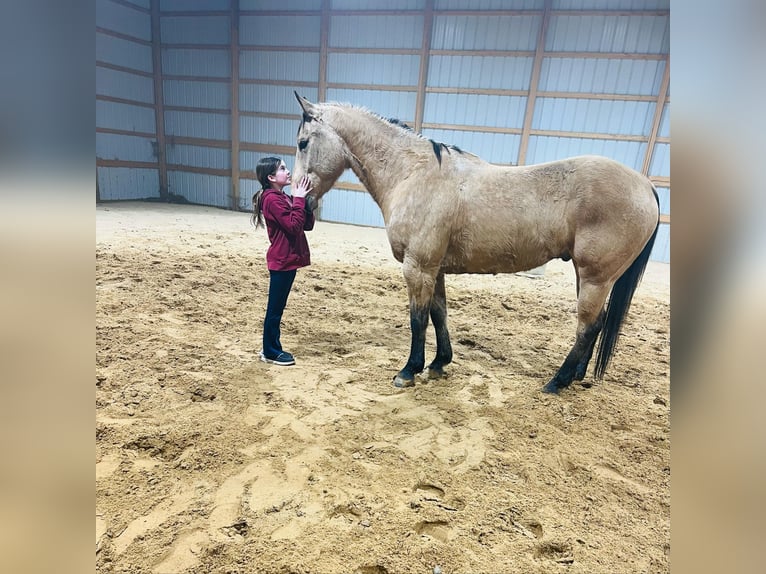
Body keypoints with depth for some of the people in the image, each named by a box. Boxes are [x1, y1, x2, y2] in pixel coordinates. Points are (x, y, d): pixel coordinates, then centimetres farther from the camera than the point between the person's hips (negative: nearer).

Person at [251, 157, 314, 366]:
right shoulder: (272, 199, -15)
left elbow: (308, 225, 9)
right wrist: (299, 199, -17)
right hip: (281, 261, -9)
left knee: (278, 308, 16)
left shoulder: (285, 198, 13)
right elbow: (294, 226, -23)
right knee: (275, 308, 2)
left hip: (288, 260, 9)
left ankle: (273, 348, 26)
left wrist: (303, 199, -1)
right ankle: (270, 352, 14)